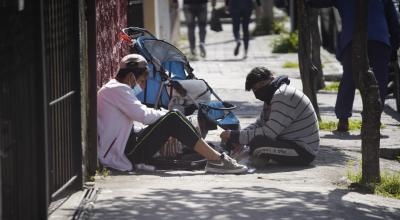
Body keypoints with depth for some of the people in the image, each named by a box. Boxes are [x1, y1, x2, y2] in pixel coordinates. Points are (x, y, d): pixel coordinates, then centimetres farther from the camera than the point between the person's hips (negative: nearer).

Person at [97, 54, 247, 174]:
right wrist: (166, 115, -3)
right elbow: (143, 115, -19)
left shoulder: (112, 89, 22)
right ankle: (217, 160, -19)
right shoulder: (117, 90, -12)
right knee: (172, 120, -16)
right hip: (127, 153, -11)